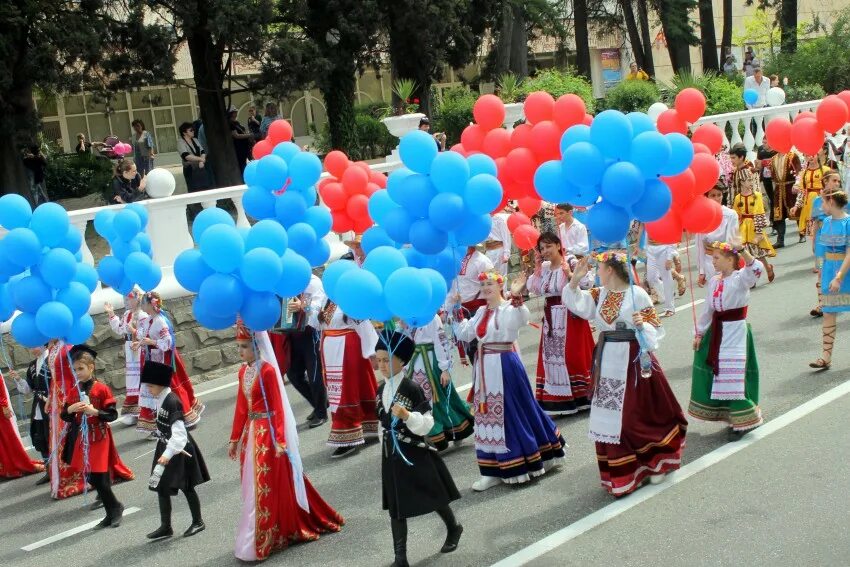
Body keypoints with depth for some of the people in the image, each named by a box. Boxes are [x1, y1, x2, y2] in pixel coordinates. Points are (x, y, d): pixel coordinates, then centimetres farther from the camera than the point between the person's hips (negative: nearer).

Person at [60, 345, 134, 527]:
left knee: (100, 477, -9)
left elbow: (113, 414, -10)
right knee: (91, 478, 9)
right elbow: (65, 416, 8)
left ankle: (114, 509, 8)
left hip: (99, 439, -6)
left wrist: (95, 412, -24)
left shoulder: (102, 389, -10)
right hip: (82, 440, 6)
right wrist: (70, 409, -13)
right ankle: (113, 511, 26)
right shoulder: (74, 392, 5)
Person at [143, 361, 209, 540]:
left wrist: (168, 453, -34)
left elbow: (178, 432, -28)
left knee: (186, 487, 4)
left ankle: (198, 522, 20)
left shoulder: (173, 402, -23)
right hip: (165, 448, 8)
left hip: (178, 450, -8)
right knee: (161, 487, 8)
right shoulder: (159, 399, 3)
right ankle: (165, 527, 16)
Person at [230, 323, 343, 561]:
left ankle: (258, 544, 7)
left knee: (265, 488, 0)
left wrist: (280, 440, -20)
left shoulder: (268, 371, -15)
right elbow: (241, 407, 13)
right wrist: (234, 438, 15)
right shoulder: (243, 371, 7)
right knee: (254, 487, 13)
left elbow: (278, 408, -17)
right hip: (250, 433, 8)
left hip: (268, 434, -8)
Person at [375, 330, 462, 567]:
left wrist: (407, 415, -35)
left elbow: (427, 424, -19)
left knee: (433, 497, 11)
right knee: (395, 506, 5)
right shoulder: (381, 389, 3)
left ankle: (453, 529, 39)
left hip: (416, 454, -6)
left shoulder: (412, 388, -18)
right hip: (391, 455, 6)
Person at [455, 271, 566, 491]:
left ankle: (518, 465, 14)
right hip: (484, 368, 8)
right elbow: (464, 334, 16)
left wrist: (516, 296, -50)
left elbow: (522, 319, -35)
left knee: (509, 413, -1)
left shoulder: (509, 308, -12)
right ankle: (494, 470, 15)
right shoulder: (482, 312, 12)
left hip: (504, 366, -8)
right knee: (487, 415, 9)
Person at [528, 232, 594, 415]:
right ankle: (559, 399, 18)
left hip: (570, 316, -7)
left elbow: (588, 281, -18)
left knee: (572, 354, -4)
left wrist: (569, 273, -25)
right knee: (551, 356, 9)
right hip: (551, 319, 7)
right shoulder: (544, 268, 8)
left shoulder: (570, 262, -12)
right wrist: (536, 268, 2)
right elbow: (533, 289, 8)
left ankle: (580, 396, 7)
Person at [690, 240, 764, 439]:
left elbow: (756, 269, -35)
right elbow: (707, 310, 14)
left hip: (736, 331, -7)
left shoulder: (740, 278, -12)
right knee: (713, 371, 13)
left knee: (735, 376, -8)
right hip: (717, 331, 7)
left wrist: (742, 250, -47)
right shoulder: (713, 282, 8)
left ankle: (742, 421, 2)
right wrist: (699, 333, 14)